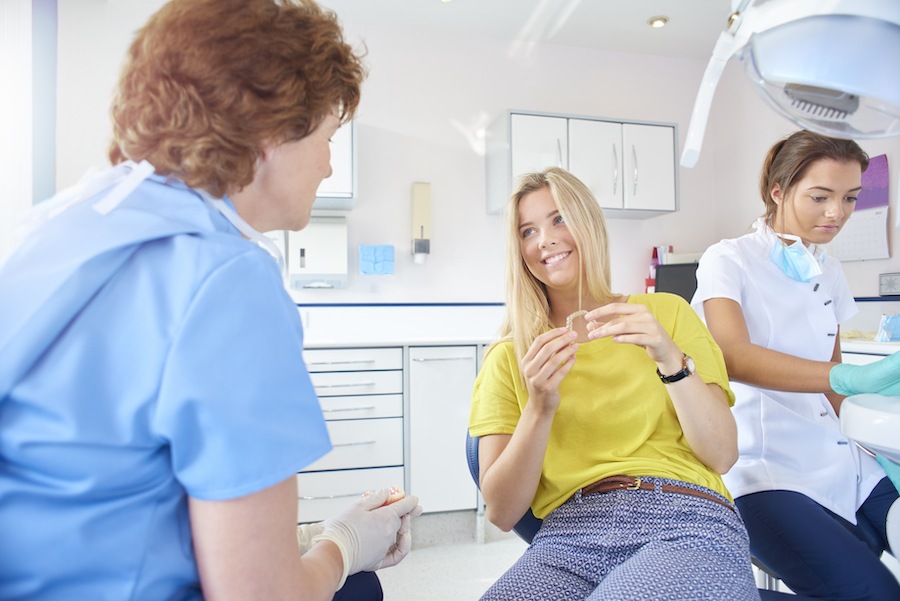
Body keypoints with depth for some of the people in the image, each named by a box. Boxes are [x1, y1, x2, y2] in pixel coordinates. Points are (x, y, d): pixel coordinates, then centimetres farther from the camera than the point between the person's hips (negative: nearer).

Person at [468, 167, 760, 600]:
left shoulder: (666, 312, 10)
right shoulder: (508, 358, 8)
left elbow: (723, 455, 2)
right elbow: (501, 513, 0)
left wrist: (670, 360, -14)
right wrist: (539, 409, -15)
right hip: (569, 533, 1)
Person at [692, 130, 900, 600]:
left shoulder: (828, 272, 15)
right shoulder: (728, 261, -7)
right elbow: (732, 357, -24)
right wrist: (850, 378, -37)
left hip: (837, 462, 7)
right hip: (765, 471, -6)